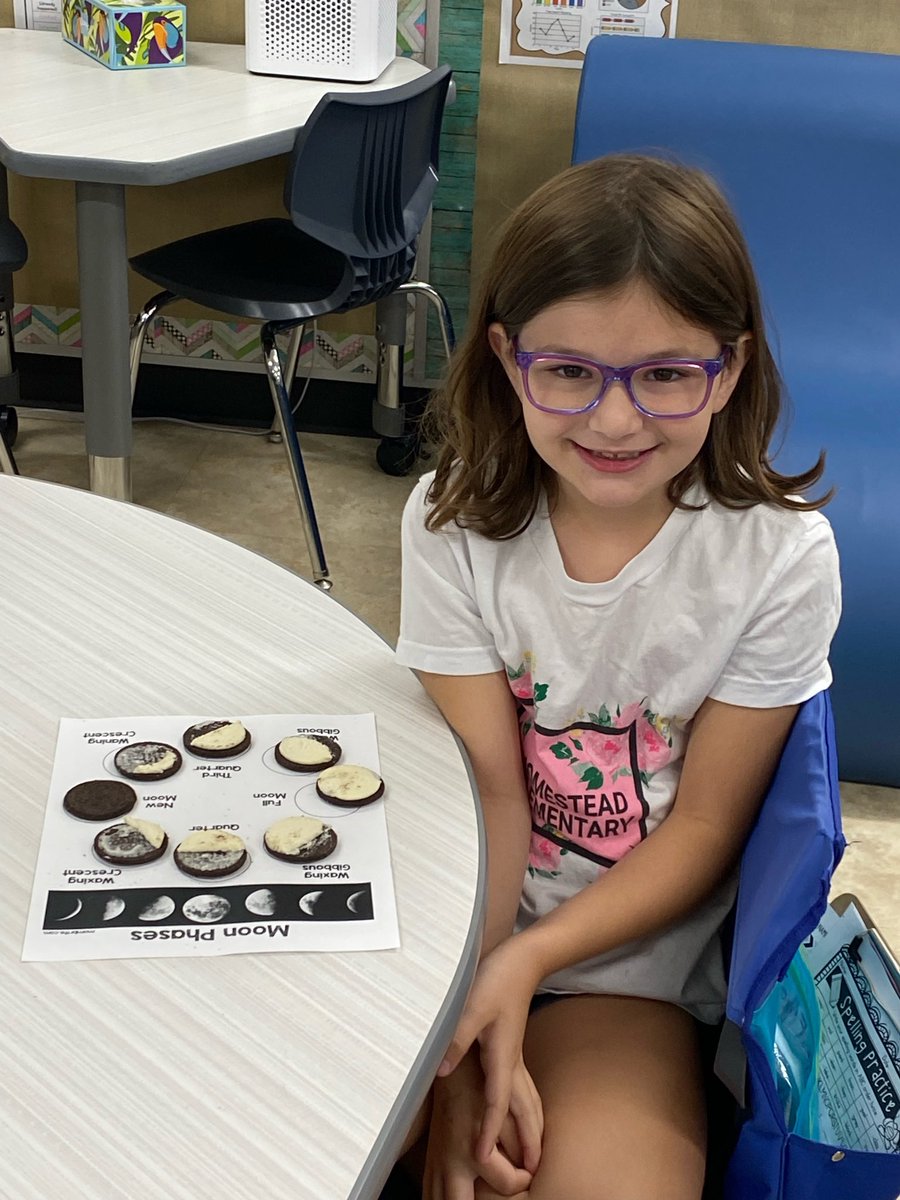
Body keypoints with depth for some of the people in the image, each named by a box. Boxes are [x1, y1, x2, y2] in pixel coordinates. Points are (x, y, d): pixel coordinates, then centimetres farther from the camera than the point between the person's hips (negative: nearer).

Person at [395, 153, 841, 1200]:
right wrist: (471, 1039, -22)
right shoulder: (457, 520, -10)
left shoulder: (778, 554, -14)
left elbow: (704, 828, -8)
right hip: (455, 920, 1)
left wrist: (528, 961, -19)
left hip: (620, 961, -1)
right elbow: (486, 790, -13)